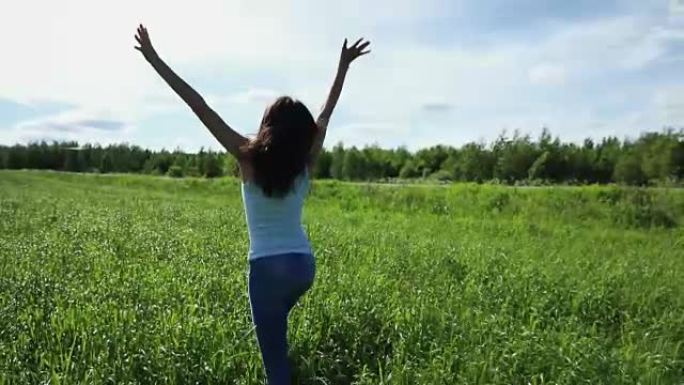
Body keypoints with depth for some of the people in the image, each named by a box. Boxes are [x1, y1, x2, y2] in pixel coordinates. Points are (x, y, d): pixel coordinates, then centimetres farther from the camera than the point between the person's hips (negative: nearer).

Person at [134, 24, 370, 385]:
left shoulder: (250, 159, -11)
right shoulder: (306, 162, -3)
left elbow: (200, 108, -11)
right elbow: (327, 112, 10)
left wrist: (154, 59, -8)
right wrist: (344, 65, 21)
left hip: (269, 267, -4)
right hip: (304, 264, 5)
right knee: (276, 330, 34)